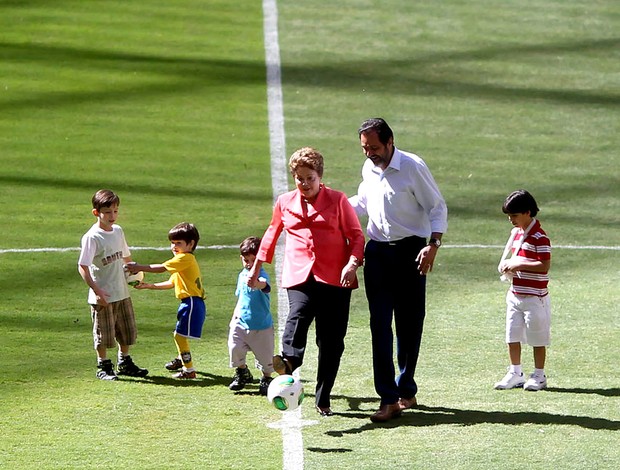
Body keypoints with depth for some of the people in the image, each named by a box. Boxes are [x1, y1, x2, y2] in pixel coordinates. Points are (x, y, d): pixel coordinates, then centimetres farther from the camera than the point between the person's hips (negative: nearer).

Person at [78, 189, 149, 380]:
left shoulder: (118, 231, 6)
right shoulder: (92, 237, -16)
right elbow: (82, 266, -19)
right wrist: (96, 290, -23)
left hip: (122, 293, 7)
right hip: (103, 296, -7)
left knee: (127, 330, 16)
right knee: (104, 333, 2)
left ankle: (125, 363, 31)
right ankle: (103, 367, 16)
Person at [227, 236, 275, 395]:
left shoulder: (262, 275, -16)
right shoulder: (242, 275, 7)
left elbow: (263, 284, -43)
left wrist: (255, 283, -65)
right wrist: (235, 315, 12)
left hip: (262, 324, -5)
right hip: (241, 322, 5)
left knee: (265, 355, 3)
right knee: (234, 347, -12)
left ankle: (266, 378, 30)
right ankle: (242, 373, 13)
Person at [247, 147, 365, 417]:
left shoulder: (337, 200, 7)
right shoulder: (285, 203, 15)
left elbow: (356, 235, 5)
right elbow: (272, 234, 29)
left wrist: (352, 263, -11)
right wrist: (256, 267, 32)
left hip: (335, 279, -1)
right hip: (299, 277, 1)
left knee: (331, 341, -3)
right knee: (298, 314, -31)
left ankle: (323, 400, 6)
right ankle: (289, 360, -58)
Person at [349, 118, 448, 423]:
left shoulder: (413, 167, -10)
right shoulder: (368, 169, 8)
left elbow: (437, 207, -8)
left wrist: (433, 244, -20)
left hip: (409, 251, -4)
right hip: (377, 252, 4)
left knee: (409, 324, 3)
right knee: (380, 324, -7)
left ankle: (406, 389, 18)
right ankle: (389, 399, -11)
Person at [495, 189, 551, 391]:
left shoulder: (539, 237, -16)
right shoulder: (515, 233, 12)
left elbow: (544, 266, -22)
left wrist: (518, 265, -21)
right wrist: (507, 265, 4)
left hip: (534, 297, -8)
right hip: (515, 294, 8)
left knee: (537, 338, 2)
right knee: (512, 336, 11)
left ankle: (539, 376, 12)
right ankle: (515, 373, 21)